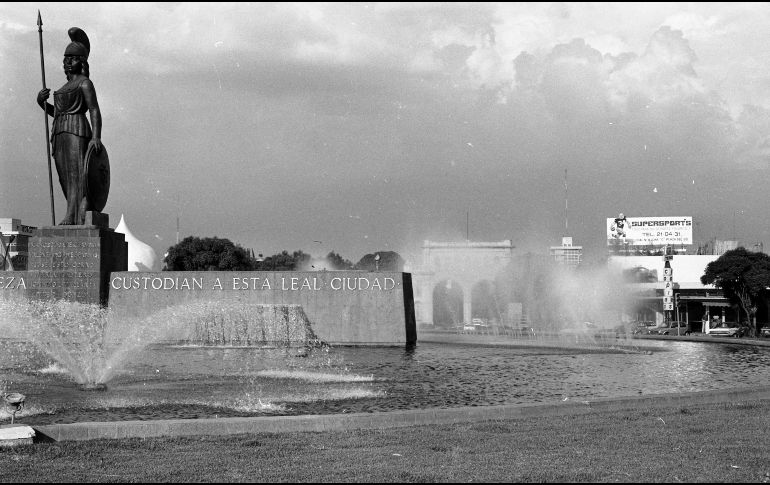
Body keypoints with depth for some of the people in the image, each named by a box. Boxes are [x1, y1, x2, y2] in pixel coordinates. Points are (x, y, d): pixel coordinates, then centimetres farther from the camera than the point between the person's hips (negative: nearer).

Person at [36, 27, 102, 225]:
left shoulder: (84, 83, 0)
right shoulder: (66, 86, 27)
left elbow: (94, 111, -11)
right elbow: (56, 112, 29)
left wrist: (96, 136, -24)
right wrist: (41, 102, 10)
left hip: (76, 130, -9)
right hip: (60, 134, 9)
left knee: (76, 172, -18)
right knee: (66, 178, 1)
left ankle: (72, 216, -30)